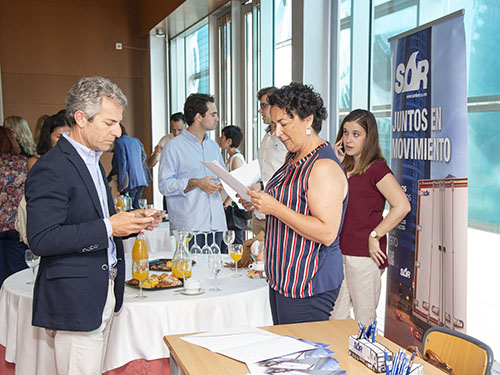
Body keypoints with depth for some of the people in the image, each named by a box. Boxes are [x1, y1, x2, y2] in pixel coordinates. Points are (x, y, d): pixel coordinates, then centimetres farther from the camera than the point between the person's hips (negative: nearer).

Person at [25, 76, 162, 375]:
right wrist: (108, 227, -23)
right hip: (75, 301, -9)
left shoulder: (93, 162, 15)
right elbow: (41, 240, -22)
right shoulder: (52, 169, -16)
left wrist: (130, 221, 4)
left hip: (104, 295, 9)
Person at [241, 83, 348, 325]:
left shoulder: (324, 167, -20)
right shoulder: (293, 157, 11)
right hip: (282, 279, 9)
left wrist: (275, 208, -25)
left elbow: (327, 233, -26)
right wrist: (260, 203, 5)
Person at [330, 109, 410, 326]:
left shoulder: (376, 167, -12)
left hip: (364, 256, -8)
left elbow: (402, 206, -21)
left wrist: (374, 236, -17)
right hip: (340, 253, 8)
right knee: (335, 319, 15)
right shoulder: (345, 167, 12)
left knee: (365, 321, 5)